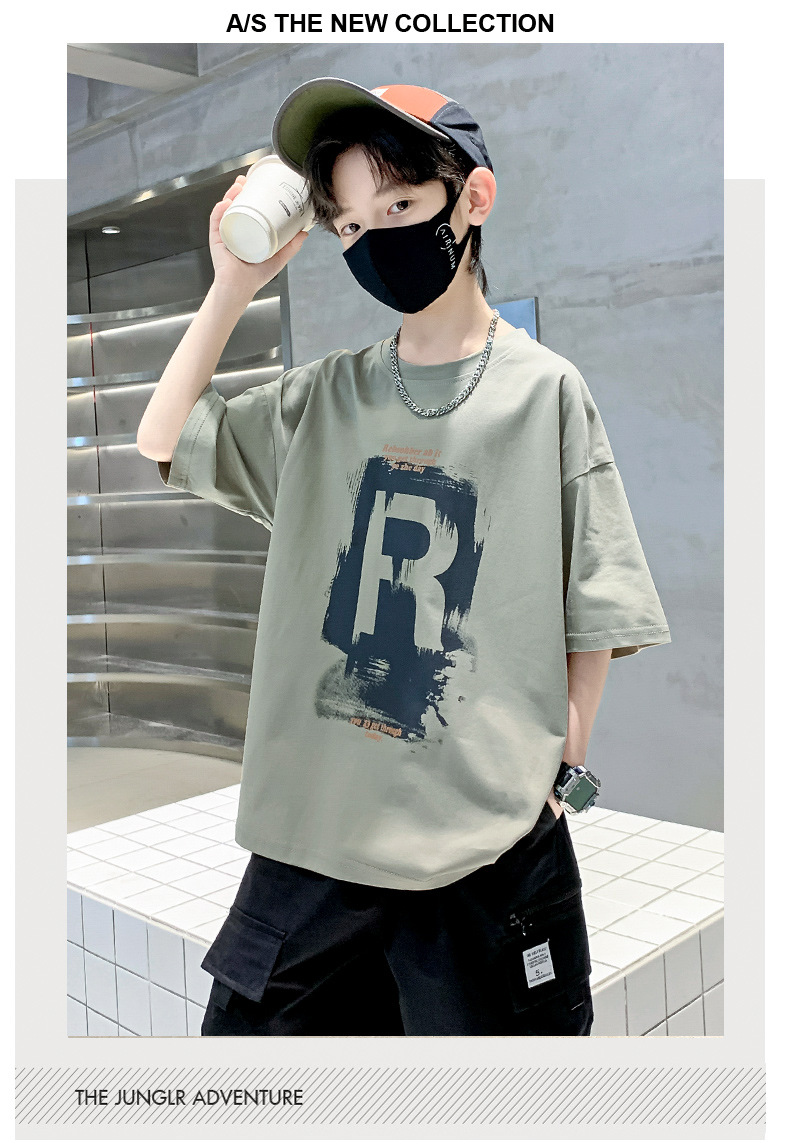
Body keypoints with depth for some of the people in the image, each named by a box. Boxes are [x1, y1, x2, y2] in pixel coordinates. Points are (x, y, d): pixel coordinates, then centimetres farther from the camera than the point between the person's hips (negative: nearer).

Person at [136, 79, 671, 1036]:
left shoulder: (545, 391, -3)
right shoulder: (326, 396, 6)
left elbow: (593, 612, 0)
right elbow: (163, 443, 10)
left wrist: (561, 766, -3)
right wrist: (232, 287, 3)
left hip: (489, 848, -3)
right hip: (311, 831, 3)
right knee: (244, 1031, 13)